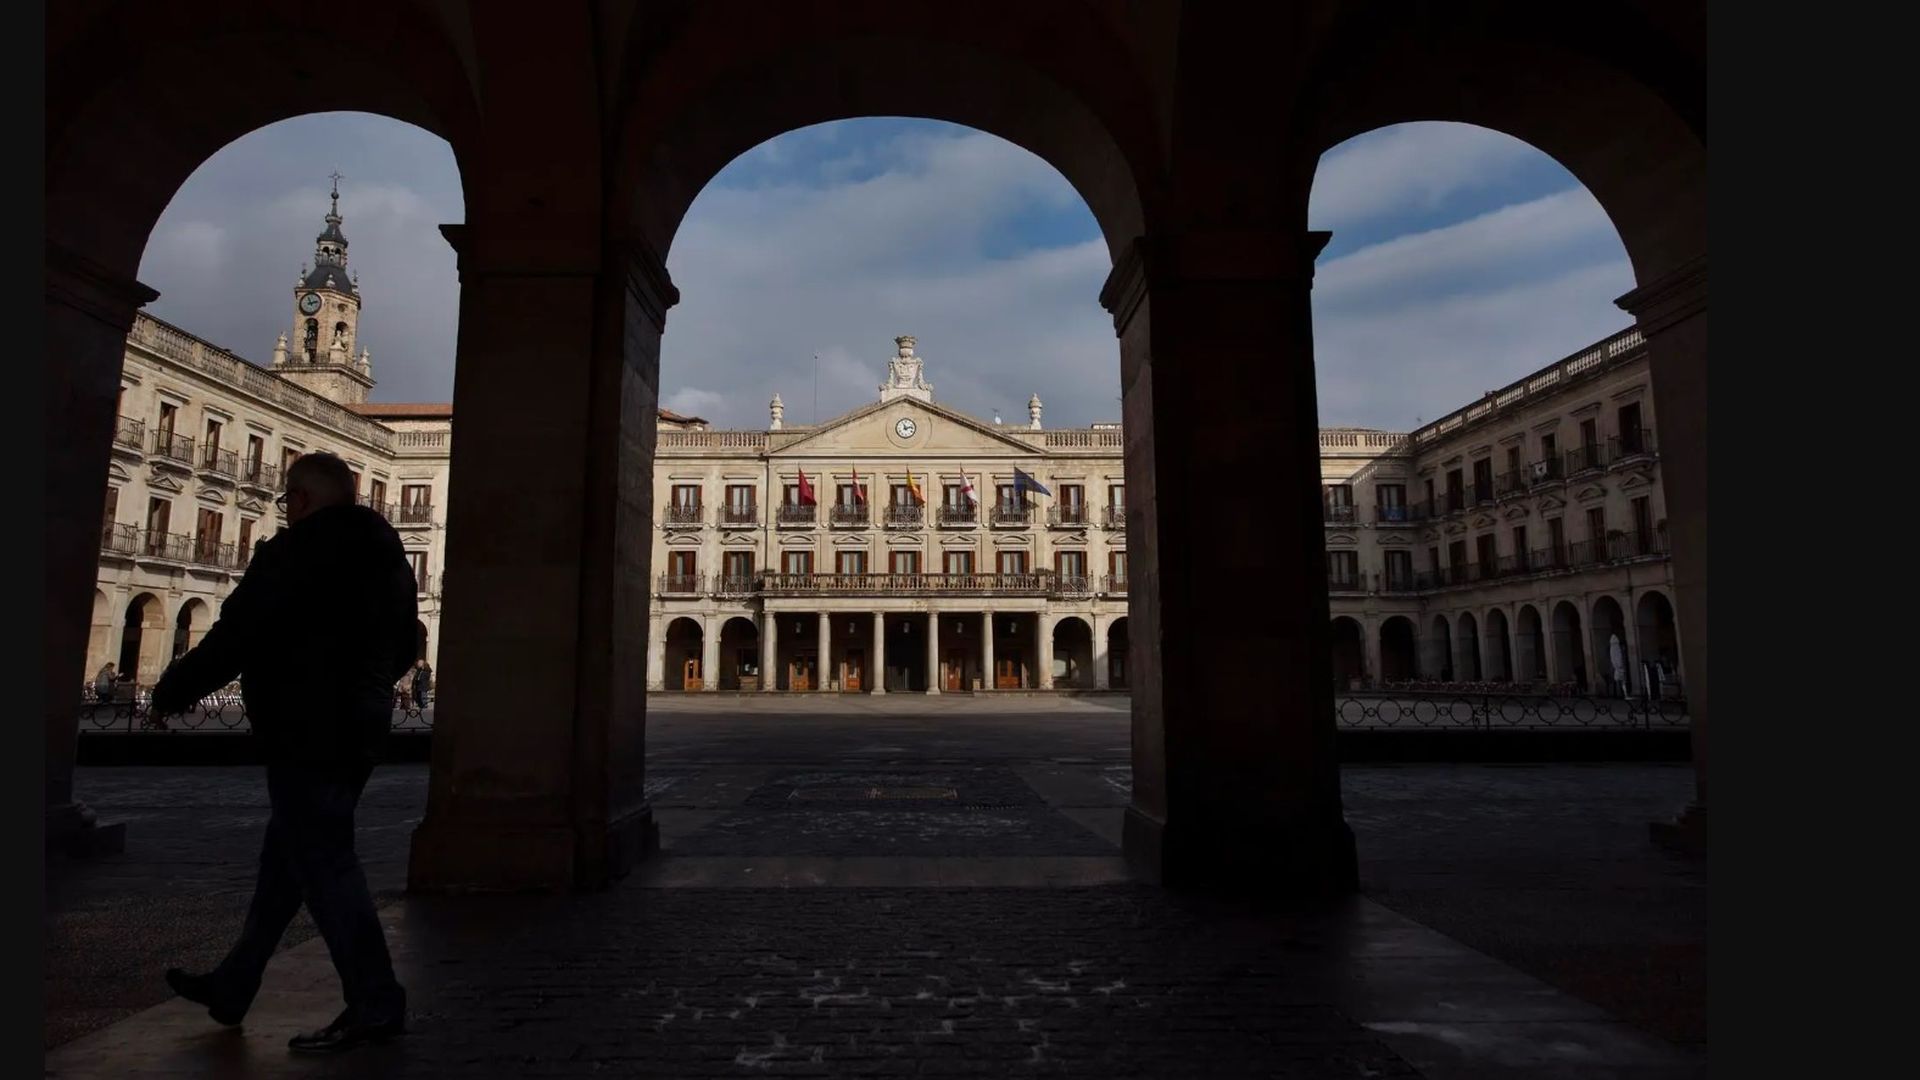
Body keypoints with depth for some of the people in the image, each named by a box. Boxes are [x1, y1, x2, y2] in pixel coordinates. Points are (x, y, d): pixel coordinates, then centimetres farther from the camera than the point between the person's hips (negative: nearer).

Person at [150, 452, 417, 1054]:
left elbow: (239, 632, -15)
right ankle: (232, 987, 33)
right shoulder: (384, 553, 12)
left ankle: (375, 1005, 0)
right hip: (358, 727, 9)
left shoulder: (302, 550, -14)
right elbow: (402, 647, 18)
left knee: (321, 863, -4)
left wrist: (172, 692, -1)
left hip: (305, 732, -9)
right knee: (285, 858, 19)